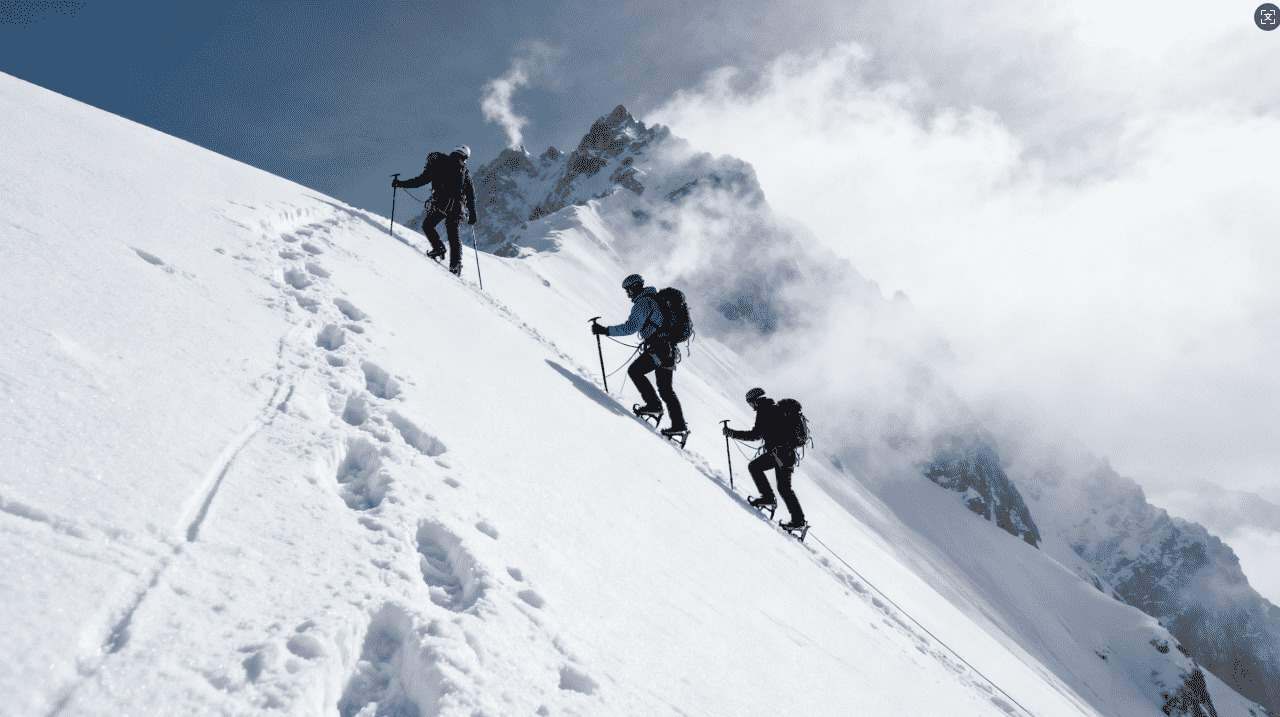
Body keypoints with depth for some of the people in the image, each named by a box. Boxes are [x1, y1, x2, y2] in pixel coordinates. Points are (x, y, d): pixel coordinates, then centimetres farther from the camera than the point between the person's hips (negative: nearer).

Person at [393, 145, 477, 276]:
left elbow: (423, 179, 2)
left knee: (427, 225, 16)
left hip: (439, 203, -3)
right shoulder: (465, 171, 13)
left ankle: (438, 248, -4)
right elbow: (471, 194, 10)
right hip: (456, 208, 3)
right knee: (454, 236, 10)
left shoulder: (439, 163, 7)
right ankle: (456, 264, 1)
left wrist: (401, 183, 9)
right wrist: (472, 213, 15)